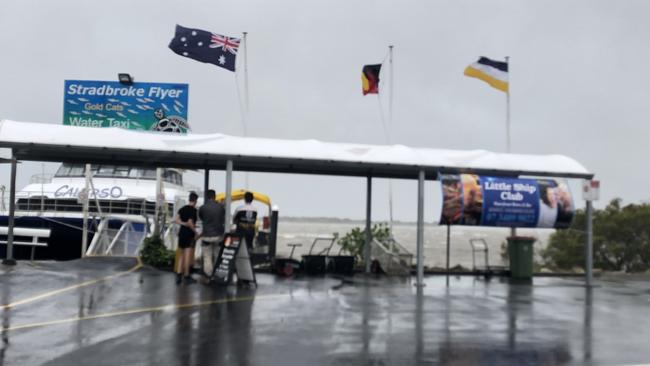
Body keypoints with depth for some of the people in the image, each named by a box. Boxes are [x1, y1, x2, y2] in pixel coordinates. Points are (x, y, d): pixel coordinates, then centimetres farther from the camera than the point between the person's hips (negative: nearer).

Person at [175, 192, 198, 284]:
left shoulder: (182, 209, 9)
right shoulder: (193, 210, -12)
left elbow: (176, 220, -1)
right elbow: (190, 223, -19)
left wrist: (183, 224, -5)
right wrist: (195, 231, -9)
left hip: (182, 233, 7)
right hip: (189, 234, -7)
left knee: (182, 255, 13)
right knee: (188, 256, -1)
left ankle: (179, 275, 7)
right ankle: (186, 276, 4)